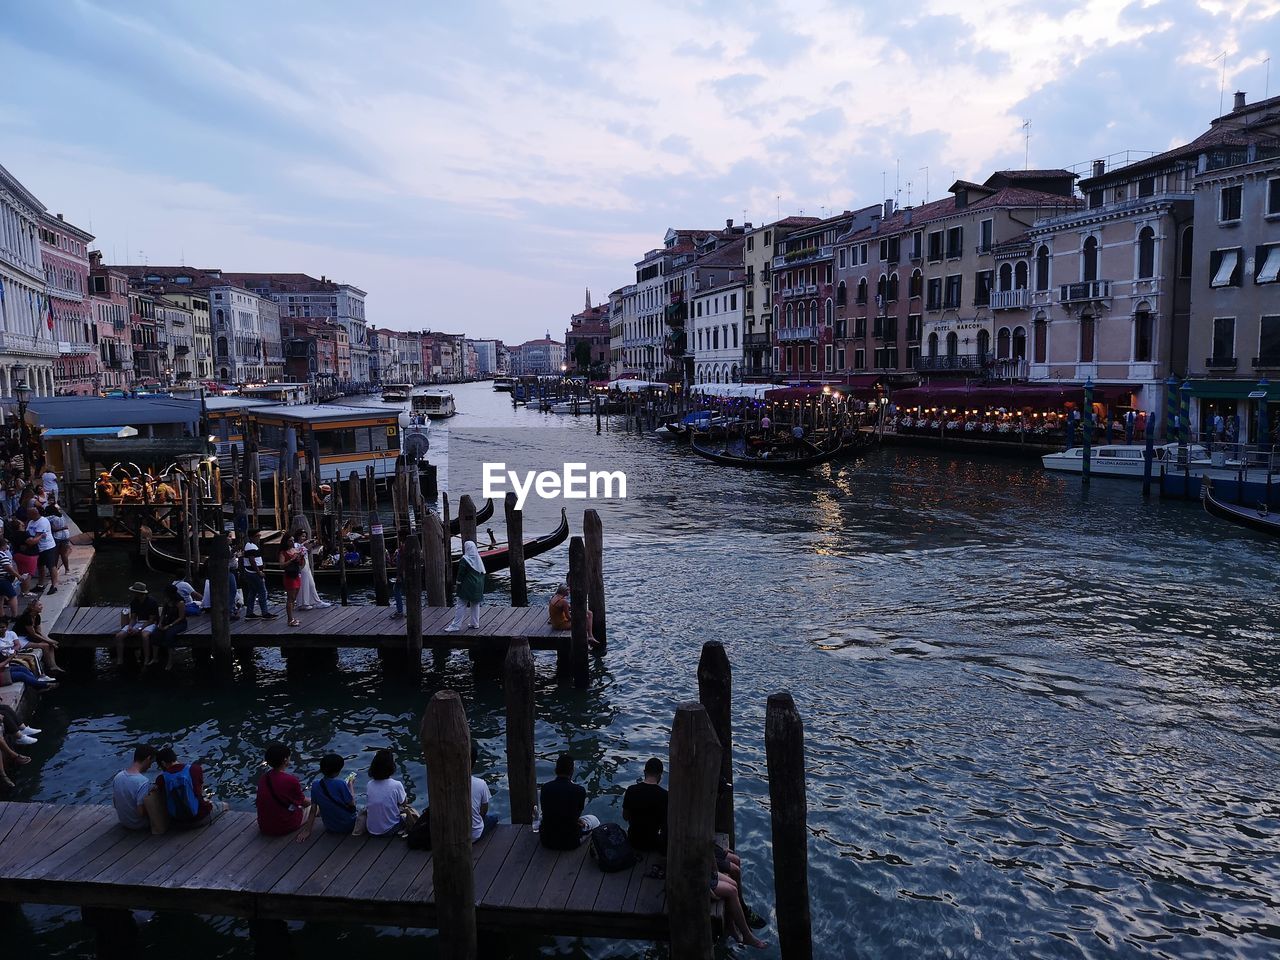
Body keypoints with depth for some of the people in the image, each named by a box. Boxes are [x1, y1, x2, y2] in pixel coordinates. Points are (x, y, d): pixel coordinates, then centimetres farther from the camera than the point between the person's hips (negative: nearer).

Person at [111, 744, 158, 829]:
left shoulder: (117, 777, -8)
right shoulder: (143, 781, -31)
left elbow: (115, 804, 4)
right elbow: (141, 812, -28)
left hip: (123, 823, 7)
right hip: (139, 825, -7)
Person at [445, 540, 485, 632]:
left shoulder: (464, 560, -13)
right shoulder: (478, 559, 6)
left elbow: (460, 574, -12)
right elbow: (482, 573, 12)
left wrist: (458, 585, -1)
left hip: (467, 586, -6)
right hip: (478, 586, 6)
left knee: (460, 605, -3)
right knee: (475, 604, 15)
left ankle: (456, 625, -4)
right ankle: (475, 623, 19)